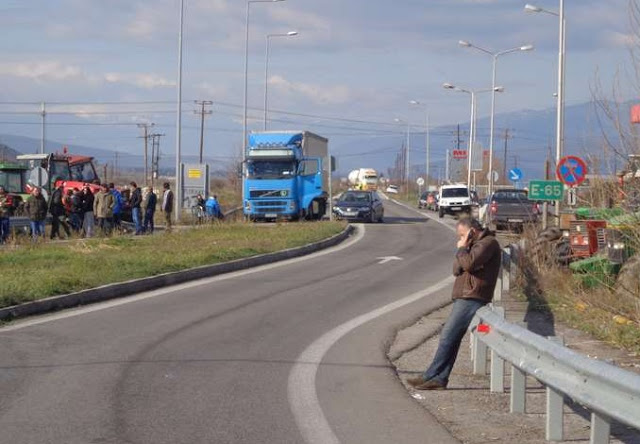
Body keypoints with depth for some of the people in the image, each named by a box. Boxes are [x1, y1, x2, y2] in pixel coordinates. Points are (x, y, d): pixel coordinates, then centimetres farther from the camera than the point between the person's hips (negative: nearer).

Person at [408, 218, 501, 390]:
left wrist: (462, 249, -5)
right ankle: (439, 378, 7)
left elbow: (470, 263, -22)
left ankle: (430, 376, -7)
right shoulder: (477, 244, 24)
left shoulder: (488, 242, -7)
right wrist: (463, 249, -1)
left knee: (448, 336, -10)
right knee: (451, 339, 7)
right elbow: (457, 269, 16)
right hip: (465, 297, 11)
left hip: (471, 298, -11)